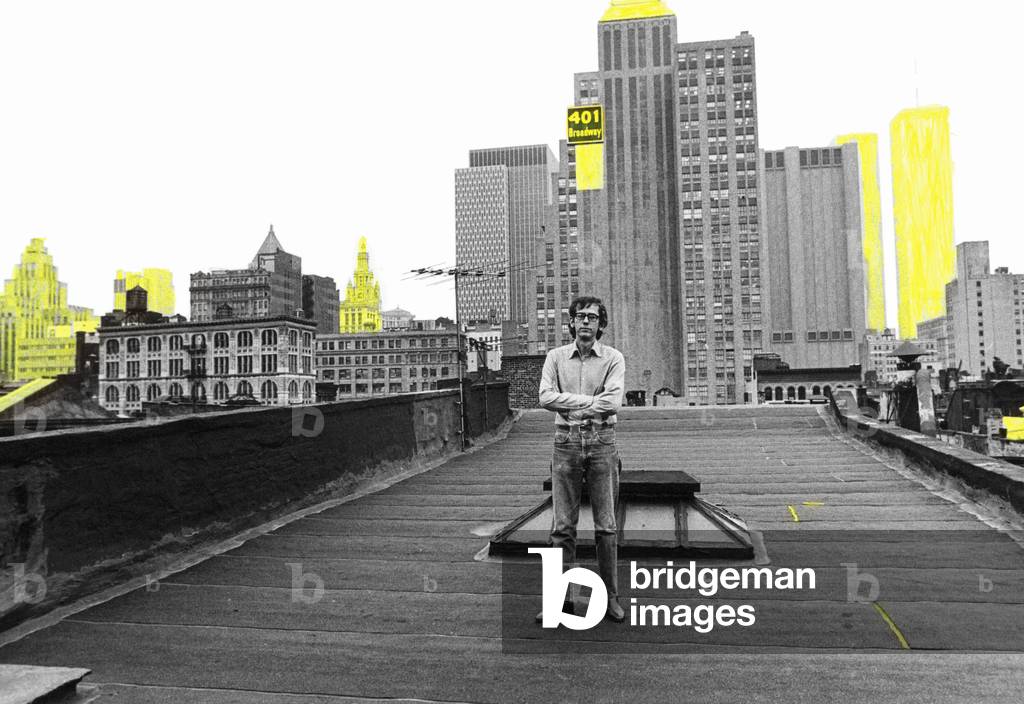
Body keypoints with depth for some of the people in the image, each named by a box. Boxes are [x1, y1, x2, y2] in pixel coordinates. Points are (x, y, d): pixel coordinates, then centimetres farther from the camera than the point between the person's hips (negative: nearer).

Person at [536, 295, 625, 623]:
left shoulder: (613, 358, 0)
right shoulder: (556, 357, 5)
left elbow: (612, 403, -14)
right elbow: (546, 397, -10)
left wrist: (570, 403, -10)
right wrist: (591, 401, -12)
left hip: (602, 442, -1)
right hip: (566, 442, 1)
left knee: (606, 525, 5)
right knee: (563, 526, 5)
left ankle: (610, 597, 17)